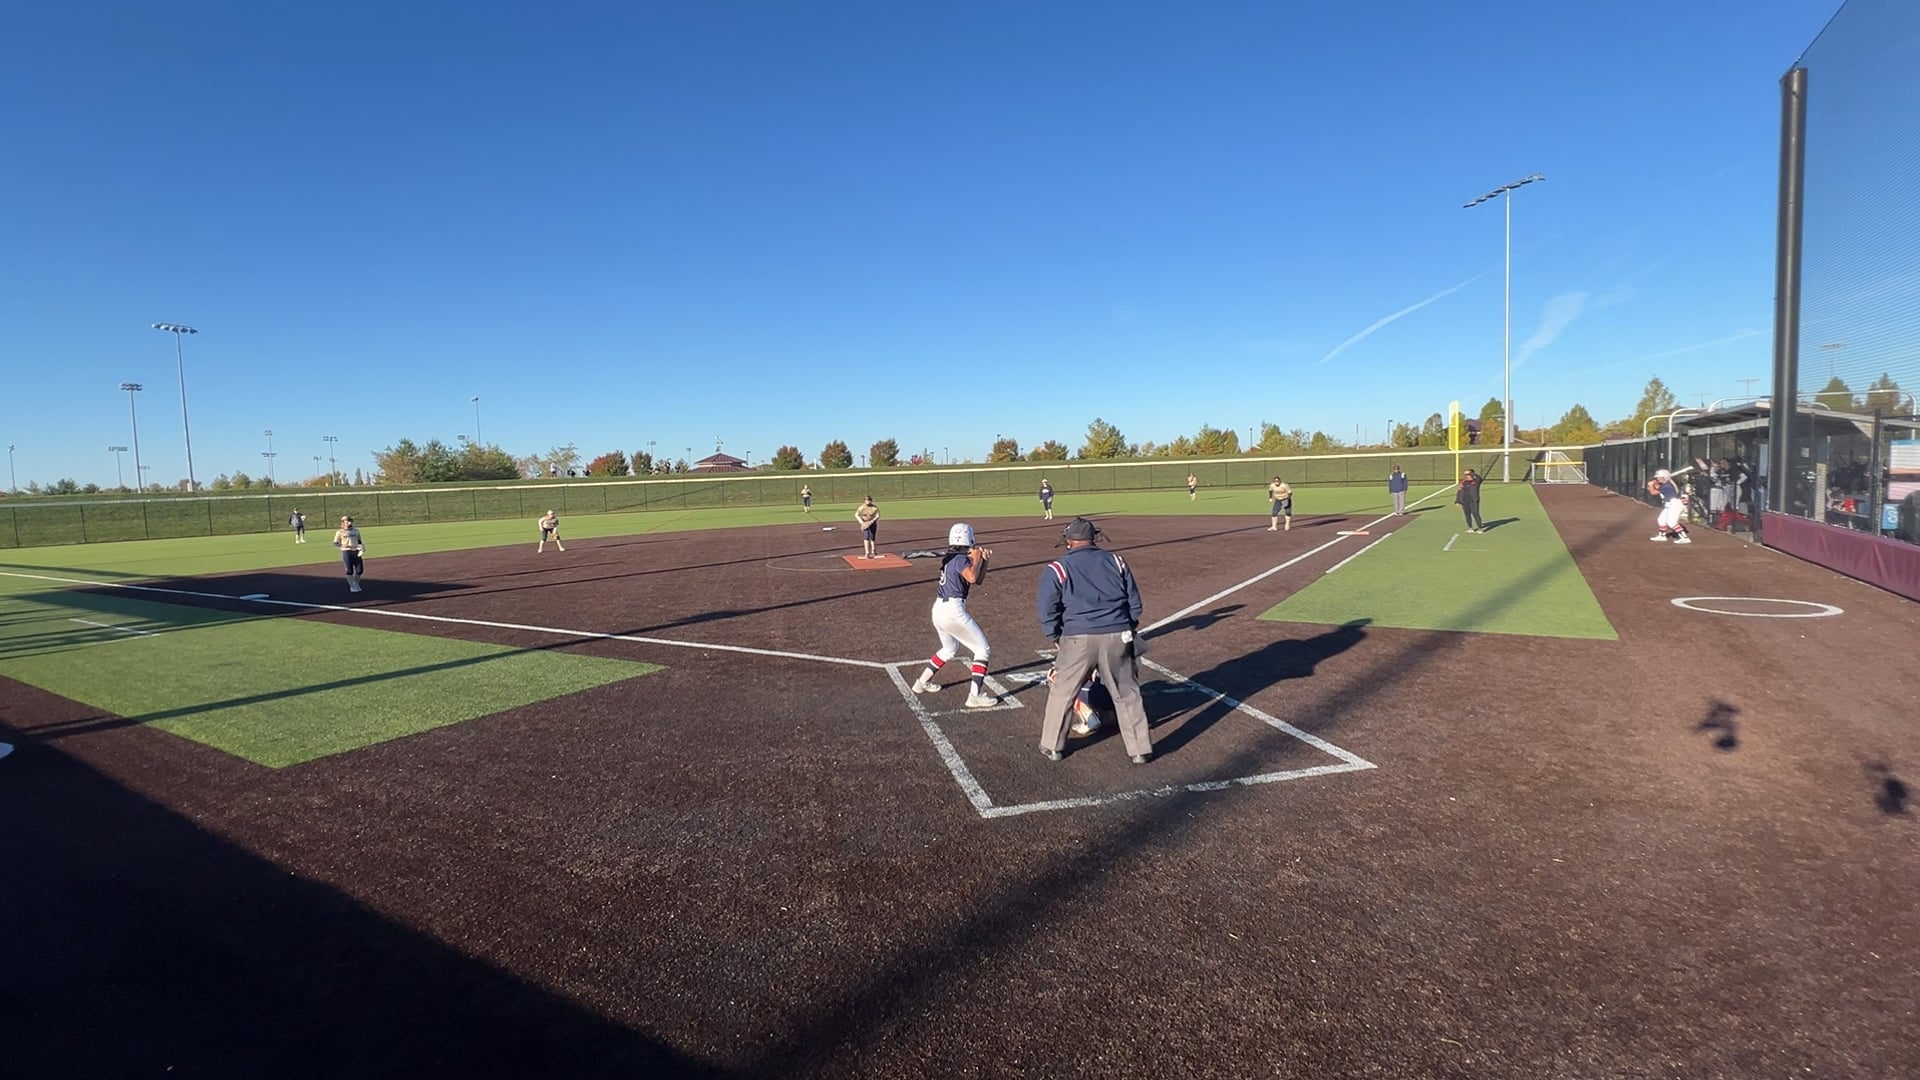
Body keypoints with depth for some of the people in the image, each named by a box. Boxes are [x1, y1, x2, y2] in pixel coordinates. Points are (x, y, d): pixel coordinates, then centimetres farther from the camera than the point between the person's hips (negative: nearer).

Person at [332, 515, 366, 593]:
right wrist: (342, 545, -18)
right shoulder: (340, 532, 2)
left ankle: (356, 585, 23)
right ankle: (352, 587, 7)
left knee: (359, 569, 2)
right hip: (346, 552, -4)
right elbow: (335, 543, 1)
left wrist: (362, 549, 4)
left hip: (356, 552, 4)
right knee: (349, 570, -3)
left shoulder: (356, 531, 16)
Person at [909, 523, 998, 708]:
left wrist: (984, 560, 6)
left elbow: (978, 579, 20)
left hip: (939, 609, 9)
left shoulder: (950, 558, 15)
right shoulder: (960, 559, -11)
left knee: (950, 649, 31)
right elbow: (972, 577, -31)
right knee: (982, 649, 1)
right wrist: (977, 558, -13)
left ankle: (922, 682, 36)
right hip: (953, 611, -9)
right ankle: (975, 695, -7)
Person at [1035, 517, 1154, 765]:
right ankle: (1140, 749, 21)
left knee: (1061, 694, 14)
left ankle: (1052, 747, 24)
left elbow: (1047, 609, -3)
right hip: (1118, 637, 2)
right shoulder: (1116, 561, 10)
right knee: (1128, 695, 14)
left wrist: (1055, 638, 8)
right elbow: (1134, 602, 10)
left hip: (1078, 640, -2)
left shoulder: (1057, 568, 1)